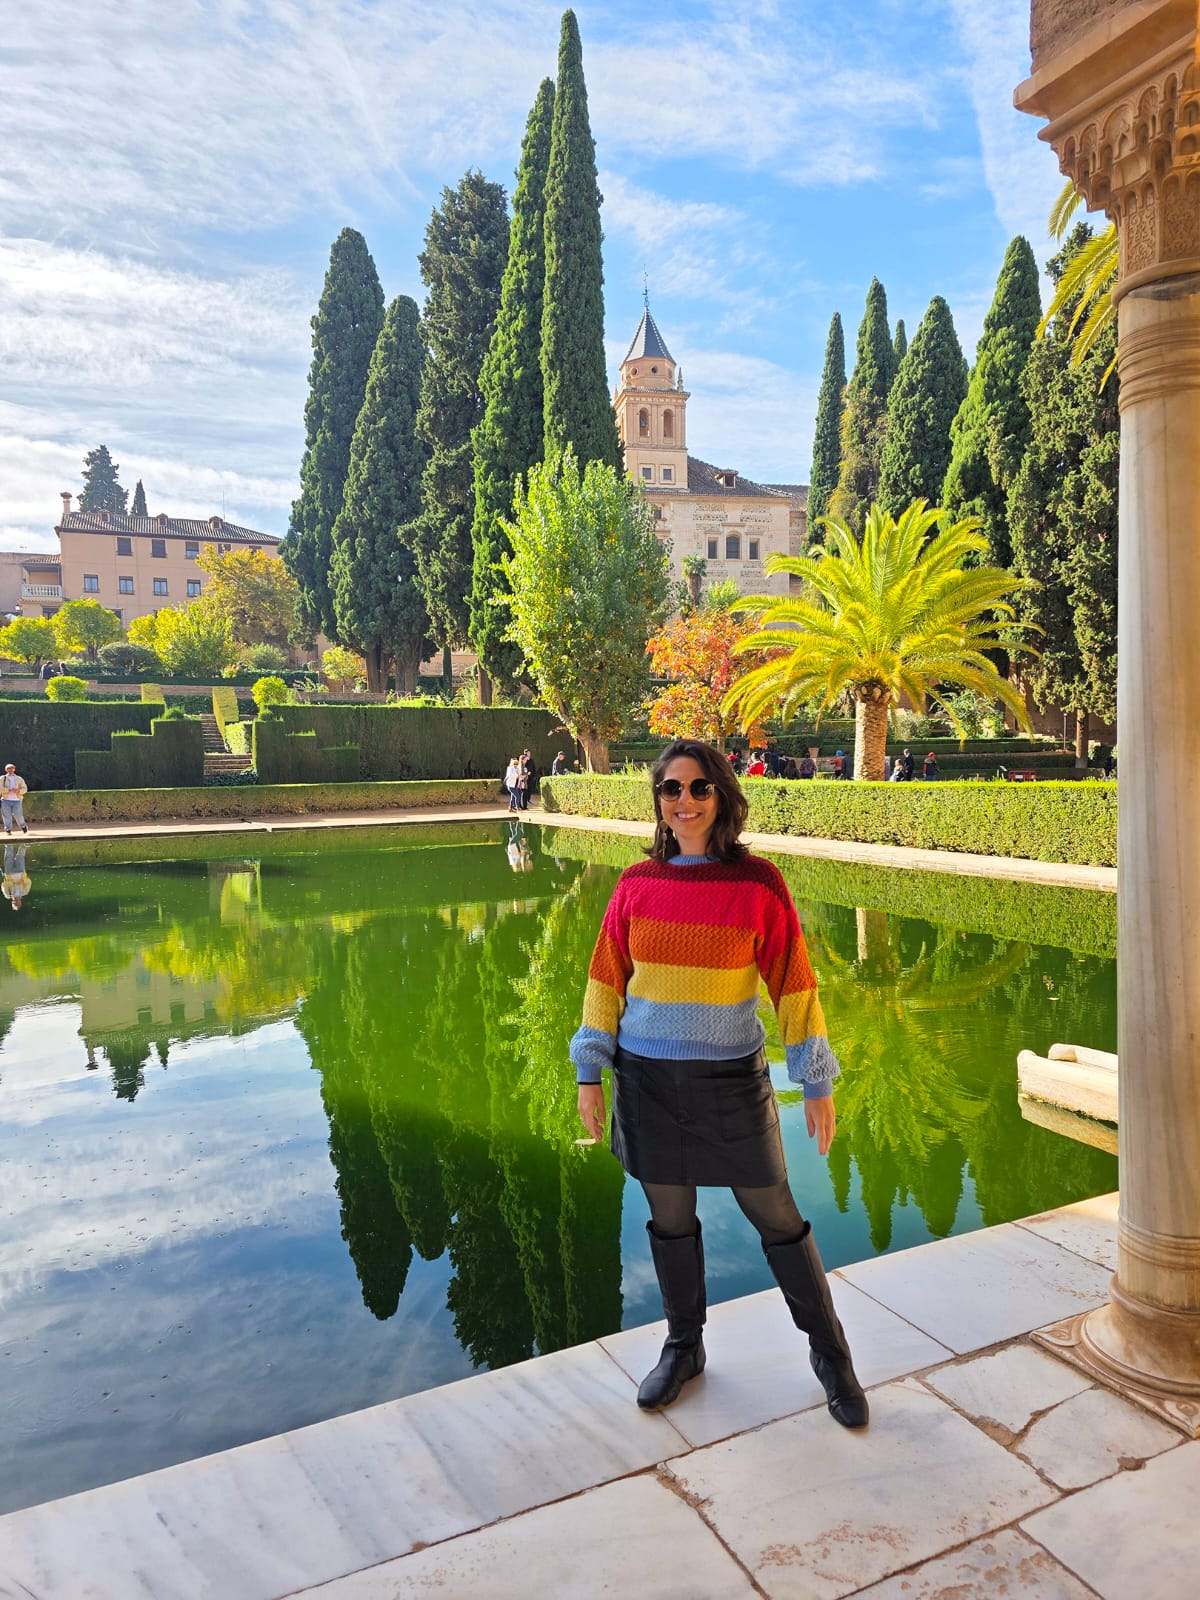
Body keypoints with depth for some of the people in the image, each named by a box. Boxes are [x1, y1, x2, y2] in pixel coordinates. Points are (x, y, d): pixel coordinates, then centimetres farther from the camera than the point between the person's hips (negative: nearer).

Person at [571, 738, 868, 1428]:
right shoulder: (637, 884, -3)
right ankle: (684, 1348, 37)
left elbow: (793, 983, -5)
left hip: (731, 1079, -2)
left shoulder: (757, 882, -9)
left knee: (777, 1217, 9)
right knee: (670, 1218, 15)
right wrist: (589, 1073, 4)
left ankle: (831, 1352, 31)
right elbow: (607, 978, 4)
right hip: (648, 1079, 2)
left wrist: (818, 1084, -3)